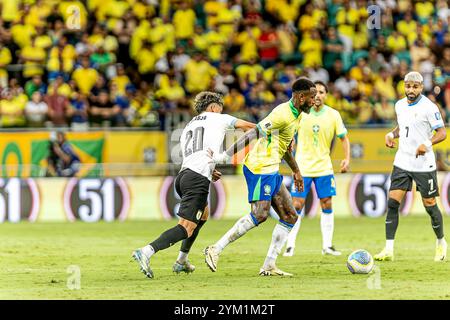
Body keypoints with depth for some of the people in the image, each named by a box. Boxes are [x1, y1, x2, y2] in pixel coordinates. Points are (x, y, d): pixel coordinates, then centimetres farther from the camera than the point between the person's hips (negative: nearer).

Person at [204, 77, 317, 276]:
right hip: (260, 168, -10)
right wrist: (225, 156, -26)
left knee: (290, 217, 5)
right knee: (259, 215, -20)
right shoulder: (283, 114, -17)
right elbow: (255, 133, -22)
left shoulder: (297, 115, 16)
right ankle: (215, 250, -14)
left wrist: (296, 171, 37)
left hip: (271, 170, 10)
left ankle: (269, 266, 3)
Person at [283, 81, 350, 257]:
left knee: (327, 205, 2)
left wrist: (347, 159, -9)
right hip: (302, 167, -2)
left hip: (324, 168, 2)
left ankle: (327, 245, 10)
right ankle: (290, 245, 2)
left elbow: (343, 138, 4)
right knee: (297, 205, -5)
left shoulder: (333, 115, -3)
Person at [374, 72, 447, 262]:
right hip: (402, 162, 5)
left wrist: (427, 143, -28)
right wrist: (391, 135, 4)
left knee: (430, 205, 2)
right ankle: (388, 250, -6)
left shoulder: (429, 107, -11)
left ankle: (441, 243, 26)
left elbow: (442, 133, -11)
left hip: (424, 165, -5)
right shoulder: (400, 105, 8)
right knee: (392, 203, -6)